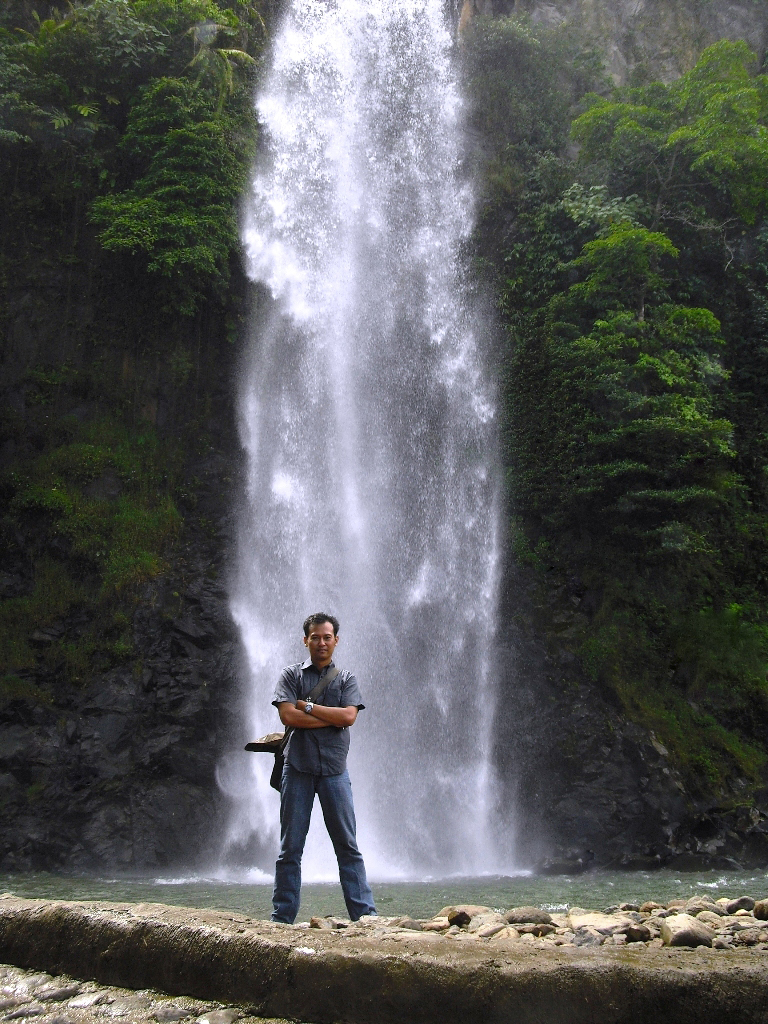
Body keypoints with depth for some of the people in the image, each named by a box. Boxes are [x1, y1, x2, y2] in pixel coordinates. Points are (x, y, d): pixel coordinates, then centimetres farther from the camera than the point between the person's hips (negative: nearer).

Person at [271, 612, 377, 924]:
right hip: (297, 768, -1)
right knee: (290, 847, 4)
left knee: (348, 846, 2)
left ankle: (365, 914, 5)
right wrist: (332, 718, -7)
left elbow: (349, 716, -6)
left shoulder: (346, 679, 11)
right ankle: (282, 918, 10)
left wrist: (306, 706, -7)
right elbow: (288, 716, -8)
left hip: (334, 769, 1)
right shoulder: (291, 675, 7)